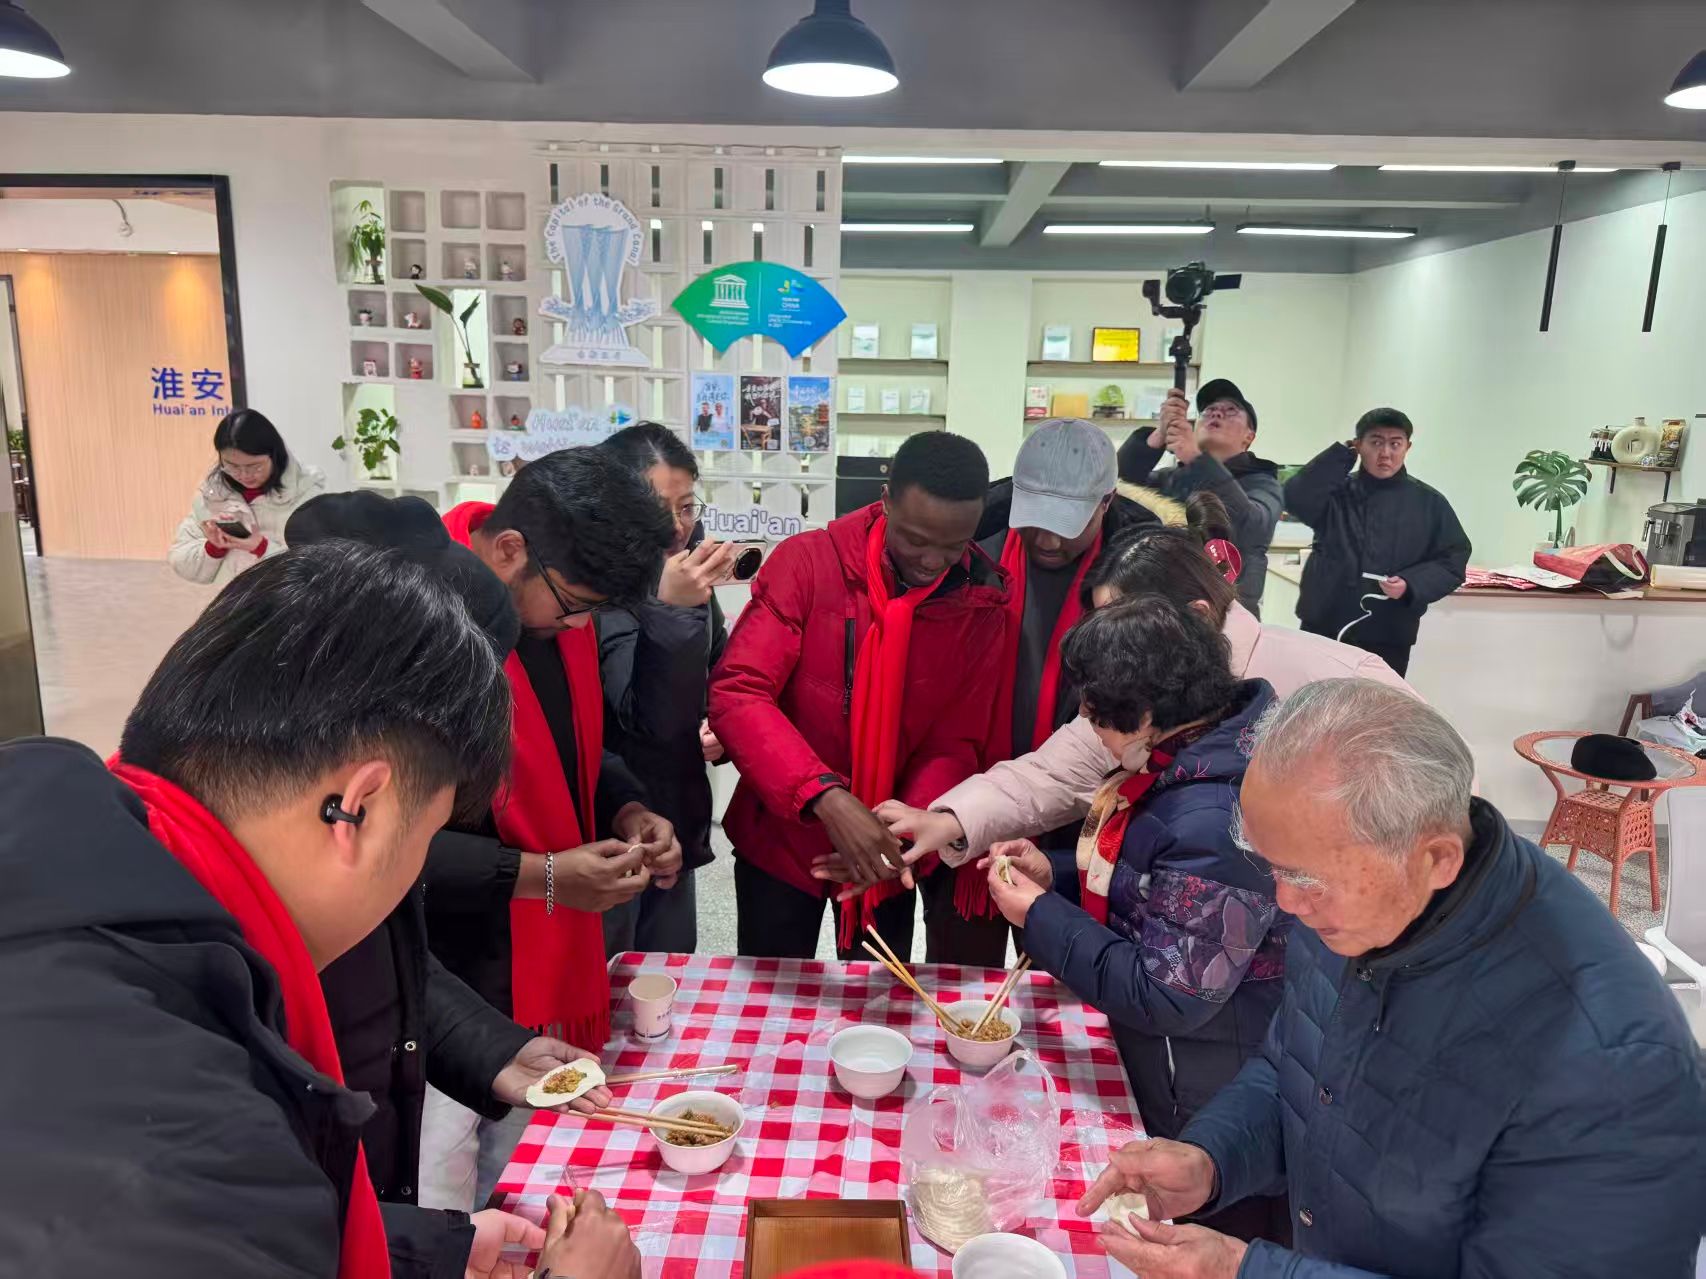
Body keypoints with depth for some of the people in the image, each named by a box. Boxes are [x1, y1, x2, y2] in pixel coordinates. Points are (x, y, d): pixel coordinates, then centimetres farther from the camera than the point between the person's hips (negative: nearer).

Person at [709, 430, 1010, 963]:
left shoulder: (982, 603, -9)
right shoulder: (805, 562, -17)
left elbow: (956, 740, -7)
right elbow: (737, 694, -25)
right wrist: (825, 797, -38)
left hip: (884, 847, 2)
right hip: (783, 834, -2)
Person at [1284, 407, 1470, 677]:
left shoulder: (1429, 502, 4)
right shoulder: (1336, 491, 5)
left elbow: (1452, 561, 4)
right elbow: (1296, 498, -15)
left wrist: (1410, 585, -14)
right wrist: (1343, 453, -9)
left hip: (1388, 640, 0)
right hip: (1323, 629, 0)